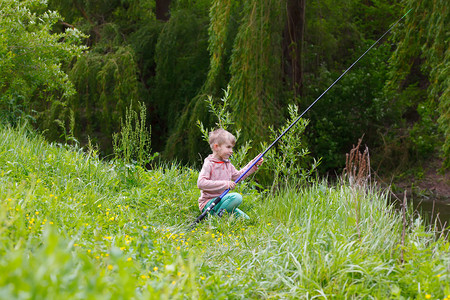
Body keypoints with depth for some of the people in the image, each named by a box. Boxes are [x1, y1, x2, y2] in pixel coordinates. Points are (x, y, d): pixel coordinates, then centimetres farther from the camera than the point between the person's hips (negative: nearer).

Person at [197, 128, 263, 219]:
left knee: (246, 219, -2)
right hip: (208, 204, -8)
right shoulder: (209, 164, -12)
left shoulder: (227, 164, 14)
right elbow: (201, 183, -24)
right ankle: (217, 216, -19)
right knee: (237, 197, -28)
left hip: (221, 201, 8)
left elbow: (238, 176, 27)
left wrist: (253, 164, 18)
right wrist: (225, 184, -26)